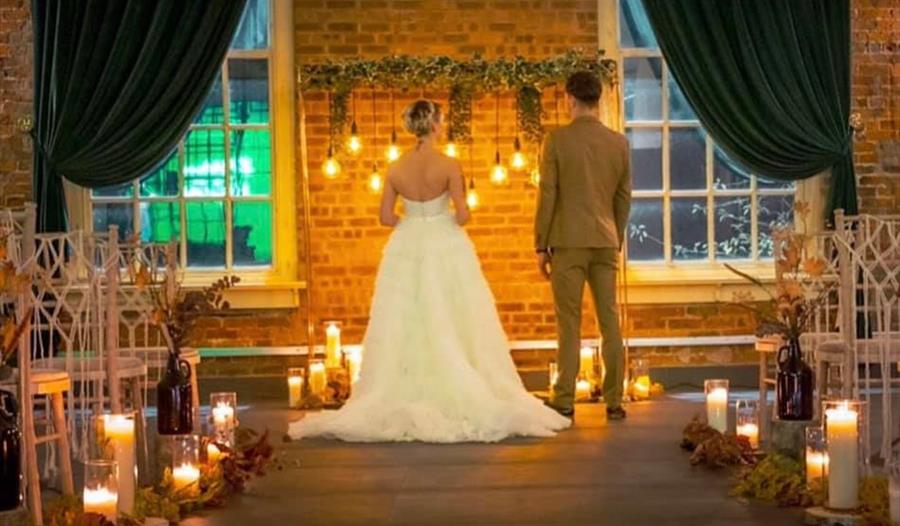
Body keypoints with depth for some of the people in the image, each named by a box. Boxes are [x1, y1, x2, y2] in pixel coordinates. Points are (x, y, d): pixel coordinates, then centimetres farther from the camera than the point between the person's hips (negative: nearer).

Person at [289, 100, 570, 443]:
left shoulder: (397, 169, -1)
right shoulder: (449, 166, -12)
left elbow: (386, 217, 1)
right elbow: (462, 215, -15)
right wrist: (446, 221, 7)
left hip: (407, 252, 3)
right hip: (446, 250, -3)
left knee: (407, 329, 9)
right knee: (452, 329, 4)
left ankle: (405, 402, 9)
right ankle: (460, 400, 4)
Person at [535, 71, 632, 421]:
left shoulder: (558, 140, -7)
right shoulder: (619, 142, 5)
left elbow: (547, 195, -7)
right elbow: (624, 198, 11)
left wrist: (541, 245, -1)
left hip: (568, 242, -3)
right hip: (605, 243, 4)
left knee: (569, 324, 1)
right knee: (610, 322, 7)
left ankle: (564, 401, 5)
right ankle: (614, 401, 10)